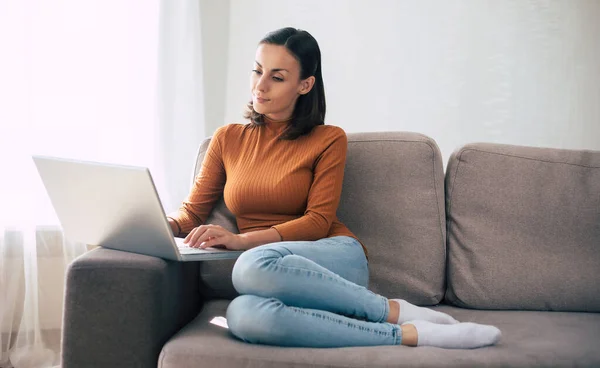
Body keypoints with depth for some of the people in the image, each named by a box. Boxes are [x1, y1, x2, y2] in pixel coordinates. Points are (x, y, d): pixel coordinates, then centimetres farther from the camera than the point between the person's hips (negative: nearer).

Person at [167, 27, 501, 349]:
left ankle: (397, 311, -23)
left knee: (255, 266, -39)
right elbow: (192, 212, 14)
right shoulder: (228, 139, 16)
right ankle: (407, 334, -29)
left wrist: (242, 240, -17)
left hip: (335, 257, -2)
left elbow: (318, 221, -3)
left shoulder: (329, 139, 7)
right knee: (244, 315, -38)